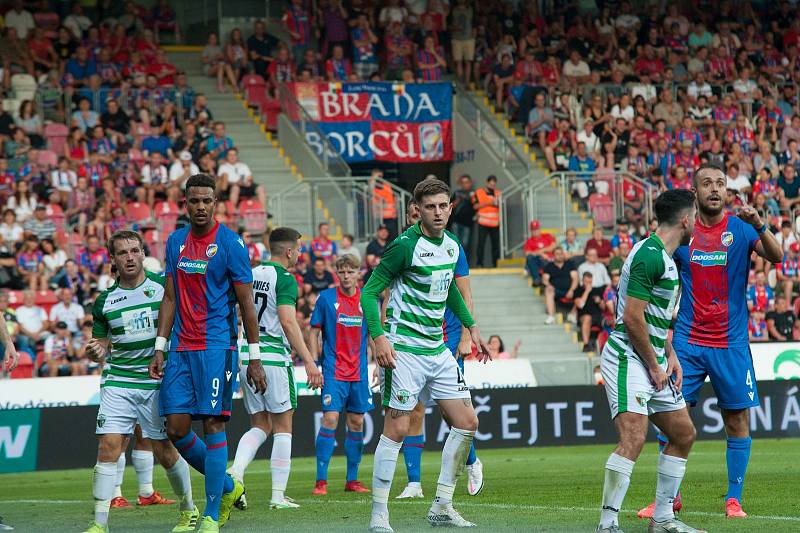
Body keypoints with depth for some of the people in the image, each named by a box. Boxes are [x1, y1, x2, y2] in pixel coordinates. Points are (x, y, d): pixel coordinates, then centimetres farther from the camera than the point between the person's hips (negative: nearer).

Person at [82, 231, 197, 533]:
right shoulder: (105, 301, 8)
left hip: (159, 381, -2)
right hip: (118, 381, 2)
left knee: (164, 451, 0)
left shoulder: (163, 286, 0)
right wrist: (96, 352, -7)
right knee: (108, 446, -11)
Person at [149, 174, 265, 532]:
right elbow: (170, 298, 15)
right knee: (176, 429, 1)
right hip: (181, 348, 6)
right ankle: (228, 486, 22)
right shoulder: (176, 241, 11)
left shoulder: (230, 243, -6)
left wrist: (254, 358, -6)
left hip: (216, 347, -6)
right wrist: (159, 348, 9)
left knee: (213, 425, -7)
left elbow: (246, 302, -4)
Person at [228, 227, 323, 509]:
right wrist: (309, 361, -21)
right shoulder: (284, 279, -9)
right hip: (273, 356, -6)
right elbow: (288, 322, -19)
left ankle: (236, 471, -10)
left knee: (260, 425, 14)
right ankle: (278, 494, 3)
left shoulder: (251, 276, 12)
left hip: (245, 357, 6)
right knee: (282, 427, 4)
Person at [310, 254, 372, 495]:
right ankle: (321, 481, -11)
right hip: (334, 371, -4)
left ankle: (352, 480, 15)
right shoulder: (326, 298, -3)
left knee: (357, 424, 6)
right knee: (330, 419, -13)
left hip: (359, 373, 4)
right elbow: (314, 332, 2)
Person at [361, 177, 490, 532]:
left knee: (466, 423, 6)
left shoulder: (452, 246, 8)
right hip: (404, 350, -8)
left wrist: (471, 327, 25)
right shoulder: (405, 246, -14)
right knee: (397, 428, -10)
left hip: (437, 350, 8)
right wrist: (379, 337, -25)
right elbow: (369, 292, -14)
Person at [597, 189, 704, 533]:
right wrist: (655, 366, -14)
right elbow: (632, 317, -21)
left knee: (684, 434, 15)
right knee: (634, 437, -22)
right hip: (628, 359, -11)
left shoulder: (664, 256, 16)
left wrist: (671, 357, 13)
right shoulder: (650, 256, -17)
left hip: (654, 363, 11)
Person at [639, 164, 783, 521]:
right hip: (687, 341, 1)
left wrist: (760, 226, -34)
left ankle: (734, 499, 9)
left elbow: (776, 257, -17)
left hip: (730, 343, -1)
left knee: (737, 419, 0)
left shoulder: (741, 229, -1)